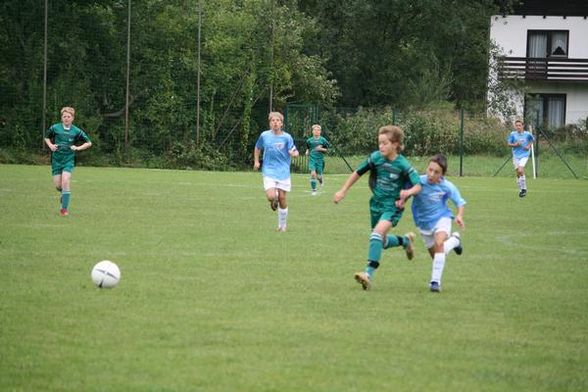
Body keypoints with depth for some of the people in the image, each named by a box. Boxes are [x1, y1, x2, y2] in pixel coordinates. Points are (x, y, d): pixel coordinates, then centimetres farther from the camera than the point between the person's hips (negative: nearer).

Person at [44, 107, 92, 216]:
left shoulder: (76, 131, -3)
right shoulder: (55, 128, 0)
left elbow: (88, 143, 6)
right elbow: (47, 138, 18)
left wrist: (78, 148, -9)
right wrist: (50, 145, -1)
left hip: (69, 159, -2)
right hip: (56, 160, 2)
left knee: (65, 181, -20)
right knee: (58, 185, 0)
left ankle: (64, 208, -13)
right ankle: (65, 194, 37)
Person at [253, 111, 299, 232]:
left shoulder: (287, 137, -4)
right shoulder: (264, 135, 0)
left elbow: (293, 152, -2)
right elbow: (258, 148, 17)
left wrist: (294, 153, -26)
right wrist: (256, 161, 7)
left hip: (283, 172, 0)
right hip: (269, 171, 0)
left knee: (282, 198, 1)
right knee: (271, 197, -18)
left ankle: (282, 225, 18)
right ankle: (274, 202, 22)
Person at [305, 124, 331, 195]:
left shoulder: (323, 140, -2)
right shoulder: (309, 140, 4)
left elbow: (327, 149, 4)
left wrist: (321, 149, -14)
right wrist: (307, 152, 0)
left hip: (320, 159, 0)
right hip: (312, 159, 0)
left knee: (318, 175, 4)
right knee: (313, 174, -16)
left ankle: (321, 180, 43)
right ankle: (313, 189, -6)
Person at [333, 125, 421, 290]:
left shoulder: (402, 165, -18)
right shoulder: (375, 157, -8)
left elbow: (418, 186, -17)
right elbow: (357, 173, 4)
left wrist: (408, 192, -39)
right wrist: (343, 191, 4)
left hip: (393, 206, -5)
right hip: (376, 204, 5)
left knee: (377, 233, -27)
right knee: (382, 242, 16)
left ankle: (369, 274, -32)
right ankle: (405, 240, 47)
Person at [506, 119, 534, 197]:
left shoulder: (527, 134, -3)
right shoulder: (513, 134, -3)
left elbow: (532, 140, 17)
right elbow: (509, 144, 3)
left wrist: (529, 146, -2)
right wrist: (515, 145, -16)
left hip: (524, 155, -2)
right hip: (516, 155, 2)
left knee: (520, 170, -21)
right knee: (518, 173, 5)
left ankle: (524, 188, -6)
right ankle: (521, 190, 21)